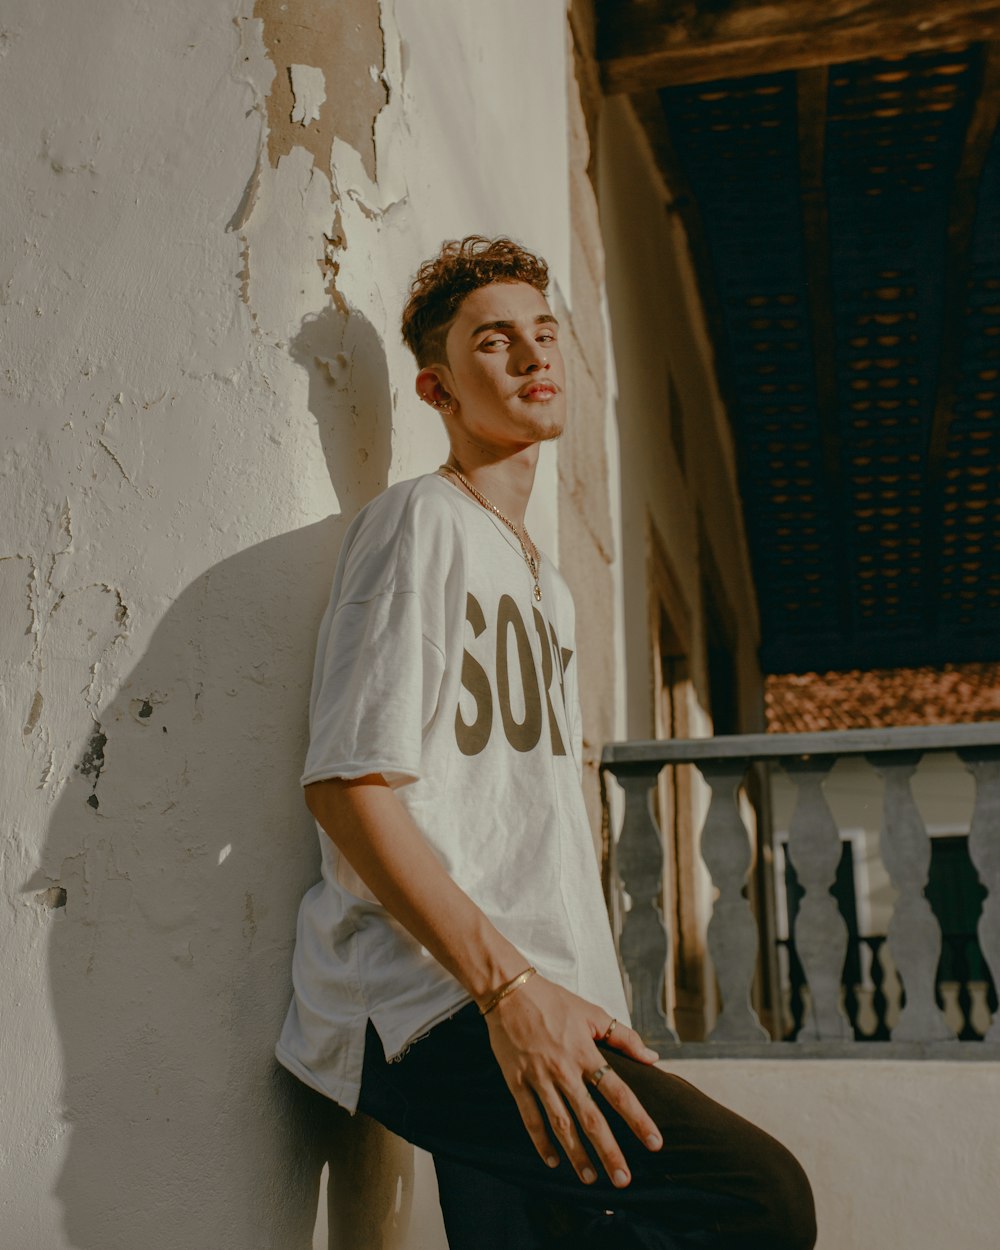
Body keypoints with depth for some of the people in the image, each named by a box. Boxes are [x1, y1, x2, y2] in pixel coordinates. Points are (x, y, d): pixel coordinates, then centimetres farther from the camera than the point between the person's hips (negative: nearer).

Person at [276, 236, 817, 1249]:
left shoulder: (547, 584, 24)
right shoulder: (420, 521, -4)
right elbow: (347, 784, -15)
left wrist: (585, 1008, 19)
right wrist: (510, 987, -21)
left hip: (539, 1012, 9)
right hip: (431, 1007, -9)